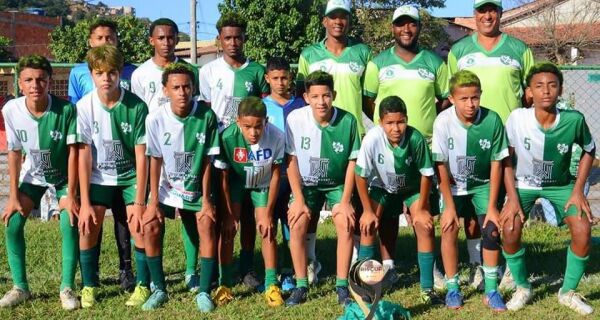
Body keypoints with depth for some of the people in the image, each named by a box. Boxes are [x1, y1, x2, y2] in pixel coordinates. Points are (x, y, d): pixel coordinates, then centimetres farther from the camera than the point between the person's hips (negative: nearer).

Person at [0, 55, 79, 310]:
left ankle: (67, 288, -5)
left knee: (69, 224, -18)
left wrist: (71, 195, -22)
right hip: (32, 175, 3)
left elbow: (73, 152, -22)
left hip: (63, 175, -3)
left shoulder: (66, 110, -30)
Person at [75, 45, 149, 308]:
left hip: (131, 175, -1)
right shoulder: (84, 106, -16)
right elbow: (84, 155, -14)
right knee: (87, 226, -9)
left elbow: (141, 156, -17)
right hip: (99, 176, 2)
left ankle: (143, 285, 7)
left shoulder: (136, 106, -21)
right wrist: (85, 202, -15)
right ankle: (89, 286, 10)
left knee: (138, 226, -13)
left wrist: (139, 202, -18)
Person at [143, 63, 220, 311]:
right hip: (166, 186, 1)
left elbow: (207, 160, -11)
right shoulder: (155, 119, -16)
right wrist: (153, 201, -11)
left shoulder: (206, 116, -17)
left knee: (208, 225, -18)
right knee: (150, 226, -15)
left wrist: (206, 198, -10)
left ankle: (204, 292, -5)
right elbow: (155, 161, -9)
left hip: (196, 187, -1)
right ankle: (159, 289, 1)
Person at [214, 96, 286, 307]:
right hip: (236, 181, 0)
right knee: (228, 229, -10)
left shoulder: (276, 137, -32)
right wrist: (229, 214, -15)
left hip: (262, 184, 0)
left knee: (267, 230, -8)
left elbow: (275, 175, -16)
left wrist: (268, 213, -11)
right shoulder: (228, 137, -34)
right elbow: (223, 178, -19)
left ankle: (271, 285, 3)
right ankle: (225, 284, 3)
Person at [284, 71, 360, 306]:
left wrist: (345, 201, -12)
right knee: (297, 224, -19)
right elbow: (292, 160, -11)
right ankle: (301, 286, -5)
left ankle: (342, 285, -7)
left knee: (346, 223, -20)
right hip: (306, 183, 0)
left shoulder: (347, 121, -20)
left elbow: (352, 162, -10)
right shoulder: (295, 118, -20)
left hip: (338, 184, 0)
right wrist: (298, 200, -13)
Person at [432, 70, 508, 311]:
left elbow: (496, 164, -14)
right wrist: (449, 206, -17)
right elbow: (442, 167, -18)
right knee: (449, 227, -15)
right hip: (453, 184, 0)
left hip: (482, 183, 1)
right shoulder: (443, 121, -23)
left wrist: (492, 207, -14)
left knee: (491, 227, -13)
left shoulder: (492, 120, -22)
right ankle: (452, 288, 0)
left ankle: (491, 290, 1)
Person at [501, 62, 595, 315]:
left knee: (583, 230, -18)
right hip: (524, 184, -1)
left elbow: (589, 150, -2)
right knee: (509, 229, -22)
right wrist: (512, 197, -16)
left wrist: (578, 190, -9)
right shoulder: (517, 118, -24)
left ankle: (568, 292, 6)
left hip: (561, 185, 1)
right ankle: (523, 288, 6)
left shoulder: (574, 120, -23)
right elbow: (506, 158, -11)